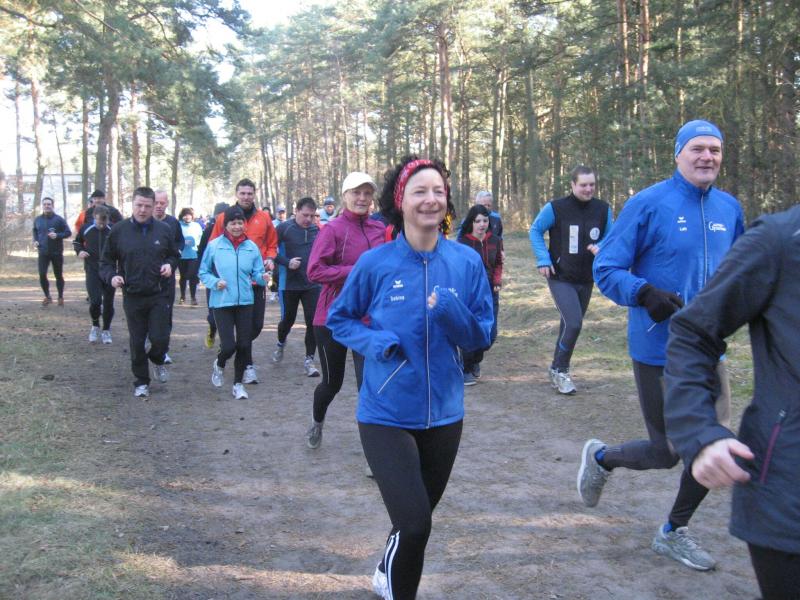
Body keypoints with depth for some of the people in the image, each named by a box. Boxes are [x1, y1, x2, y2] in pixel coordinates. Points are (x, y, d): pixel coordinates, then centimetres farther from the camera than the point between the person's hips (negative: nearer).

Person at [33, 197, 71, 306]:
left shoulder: (59, 219, -6)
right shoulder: (37, 220, 5)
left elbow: (68, 232, -4)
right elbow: (35, 231, 24)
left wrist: (57, 235, -21)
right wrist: (35, 240, 6)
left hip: (57, 252, -2)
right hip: (43, 252, 2)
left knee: (58, 276, 6)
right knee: (42, 275, -7)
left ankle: (61, 297, 20)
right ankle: (47, 296, 11)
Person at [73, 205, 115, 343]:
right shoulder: (86, 228, -2)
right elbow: (76, 241, 17)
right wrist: (79, 251, -3)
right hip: (92, 271, 0)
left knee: (108, 302, 6)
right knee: (95, 301, -13)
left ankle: (106, 330, 24)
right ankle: (95, 326, 14)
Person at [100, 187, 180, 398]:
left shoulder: (164, 230, 1)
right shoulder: (119, 230, -2)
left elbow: (175, 254, 15)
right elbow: (106, 261, 6)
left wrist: (170, 265, -7)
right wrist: (111, 276, -14)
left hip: (159, 295, 0)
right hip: (132, 296, 0)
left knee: (160, 338, -5)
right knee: (137, 342, 7)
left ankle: (158, 361, 30)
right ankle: (141, 382, 23)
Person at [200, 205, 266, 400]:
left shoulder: (251, 247, 2)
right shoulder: (214, 245, -4)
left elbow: (257, 273, 6)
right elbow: (203, 272, 4)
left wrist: (263, 277, -16)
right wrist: (215, 282, -14)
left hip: (245, 302, 3)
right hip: (222, 302, -3)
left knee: (244, 345, 5)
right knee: (229, 346, -10)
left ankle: (238, 383, 25)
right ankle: (219, 365, 26)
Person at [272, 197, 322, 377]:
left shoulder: (316, 230, 2)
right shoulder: (284, 228, -9)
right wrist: (287, 262, -20)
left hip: (312, 284, 2)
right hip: (289, 284, -2)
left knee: (313, 322, -3)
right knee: (288, 319, 13)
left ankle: (309, 359, 9)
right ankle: (281, 343, 44)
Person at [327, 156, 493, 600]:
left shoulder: (467, 262, -6)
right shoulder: (375, 263, -11)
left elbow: (481, 337, -2)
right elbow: (339, 319, 3)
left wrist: (451, 311, -22)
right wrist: (374, 341, -17)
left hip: (443, 413, 4)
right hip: (387, 414, -3)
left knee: (418, 519, 23)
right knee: (414, 524, -14)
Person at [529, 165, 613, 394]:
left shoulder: (603, 210, -1)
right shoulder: (555, 208, -11)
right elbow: (535, 231, 0)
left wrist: (600, 247, -12)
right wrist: (543, 259, -10)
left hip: (586, 280, 5)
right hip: (561, 278, -5)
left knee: (570, 325, 15)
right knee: (574, 323, -17)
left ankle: (557, 370, 32)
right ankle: (560, 370, 2)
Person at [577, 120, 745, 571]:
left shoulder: (730, 209, 7)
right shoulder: (648, 204, -11)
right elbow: (606, 269, -11)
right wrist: (645, 293, -29)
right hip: (659, 350, -6)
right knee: (667, 453, 2)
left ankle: (675, 532, 31)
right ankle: (600, 458, 34)